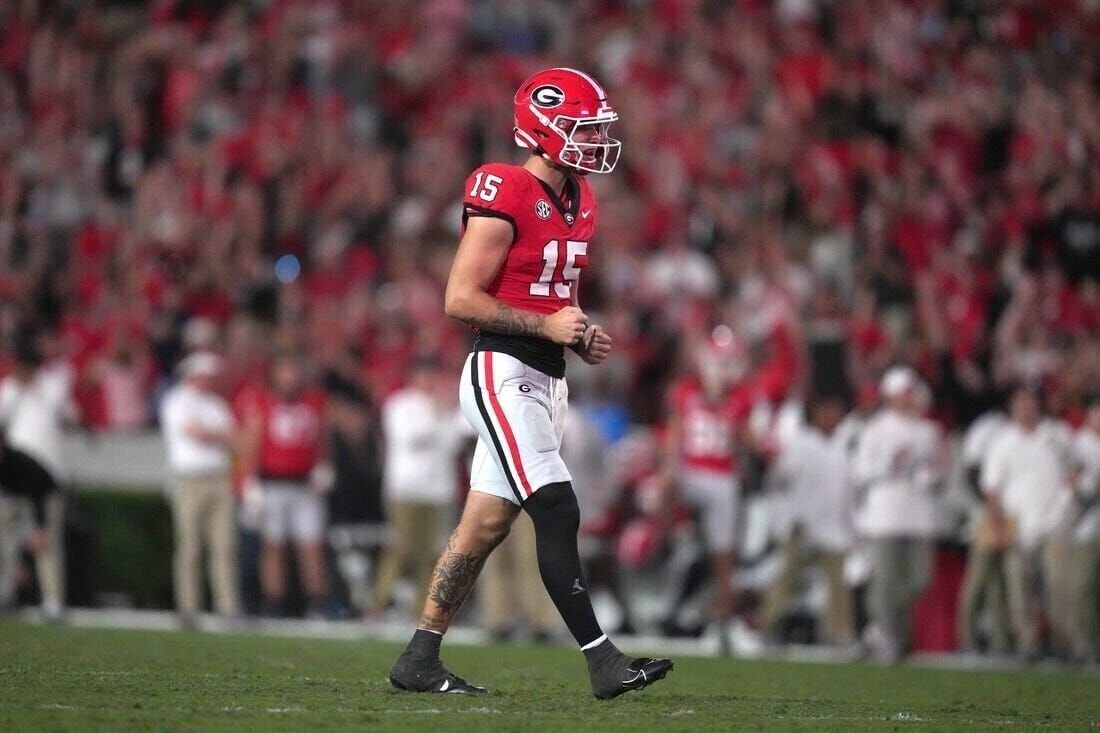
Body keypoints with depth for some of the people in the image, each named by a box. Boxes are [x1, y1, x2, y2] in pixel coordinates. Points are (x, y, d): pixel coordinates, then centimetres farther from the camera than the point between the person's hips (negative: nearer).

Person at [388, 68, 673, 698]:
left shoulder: (578, 202, 13)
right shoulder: (505, 199, -15)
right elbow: (461, 299, -16)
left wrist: (583, 338, 6)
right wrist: (547, 325, -18)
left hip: (548, 379, 9)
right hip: (503, 375, -9)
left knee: (487, 523, 10)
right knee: (558, 513, -13)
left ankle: (420, 658, 16)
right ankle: (603, 662, -13)